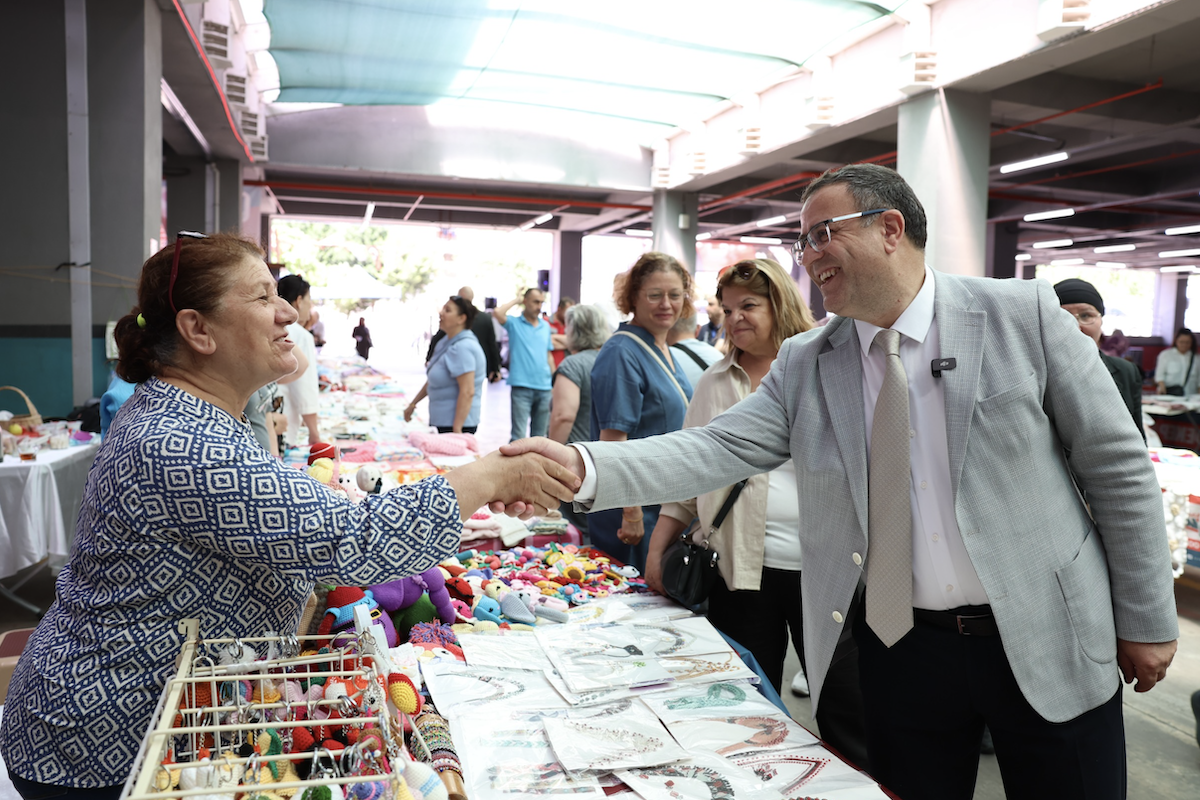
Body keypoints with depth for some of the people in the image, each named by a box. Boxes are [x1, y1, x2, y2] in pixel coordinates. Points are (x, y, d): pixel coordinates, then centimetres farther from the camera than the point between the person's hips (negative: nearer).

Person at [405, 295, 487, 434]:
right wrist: (413, 403, 27)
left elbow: (467, 392, -24)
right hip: (440, 422, 9)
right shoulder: (447, 341, 13)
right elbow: (432, 380, 25)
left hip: (454, 425, -9)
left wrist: (457, 429, -25)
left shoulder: (462, 347, -19)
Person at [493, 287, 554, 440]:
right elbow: (497, 312, -20)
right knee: (518, 435, -7)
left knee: (539, 435, 12)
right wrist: (516, 300, -5)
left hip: (544, 388, 5)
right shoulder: (514, 323, 0)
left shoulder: (546, 326, 13)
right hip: (521, 387, -5)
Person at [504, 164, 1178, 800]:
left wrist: (1146, 621, -1)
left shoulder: (1023, 314, -7)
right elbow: (719, 449, -12)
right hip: (900, 652, 2)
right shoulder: (805, 365, -1)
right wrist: (583, 466, -27)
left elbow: (1119, 467, -3)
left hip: (1046, 643, -1)